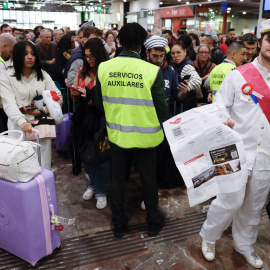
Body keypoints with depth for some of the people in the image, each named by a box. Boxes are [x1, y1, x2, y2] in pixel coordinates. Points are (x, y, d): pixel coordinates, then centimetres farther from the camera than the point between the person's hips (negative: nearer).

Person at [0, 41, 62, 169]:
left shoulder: (43, 75, 12)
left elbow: (57, 97, 6)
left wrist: (42, 111, -10)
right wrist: (22, 122, -30)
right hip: (18, 126, -2)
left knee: (43, 164, 1)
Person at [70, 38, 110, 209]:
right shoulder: (82, 71, 9)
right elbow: (75, 97, 17)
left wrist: (90, 95, -20)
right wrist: (75, 94, -5)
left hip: (102, 118, -6)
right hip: (84, 117, 6)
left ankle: (101, 191, 18)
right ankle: (93, 184, 34)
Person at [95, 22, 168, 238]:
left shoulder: (104, 68, -9)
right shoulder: (152, 71, -18)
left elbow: (100, 103, 2)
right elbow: (161, 110, -14)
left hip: (117, 134, 2)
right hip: (145, 136, -2)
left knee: (118, 179, 18)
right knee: (149, 179, 17)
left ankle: (119, 224, 34)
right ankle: (153, 222, 35)